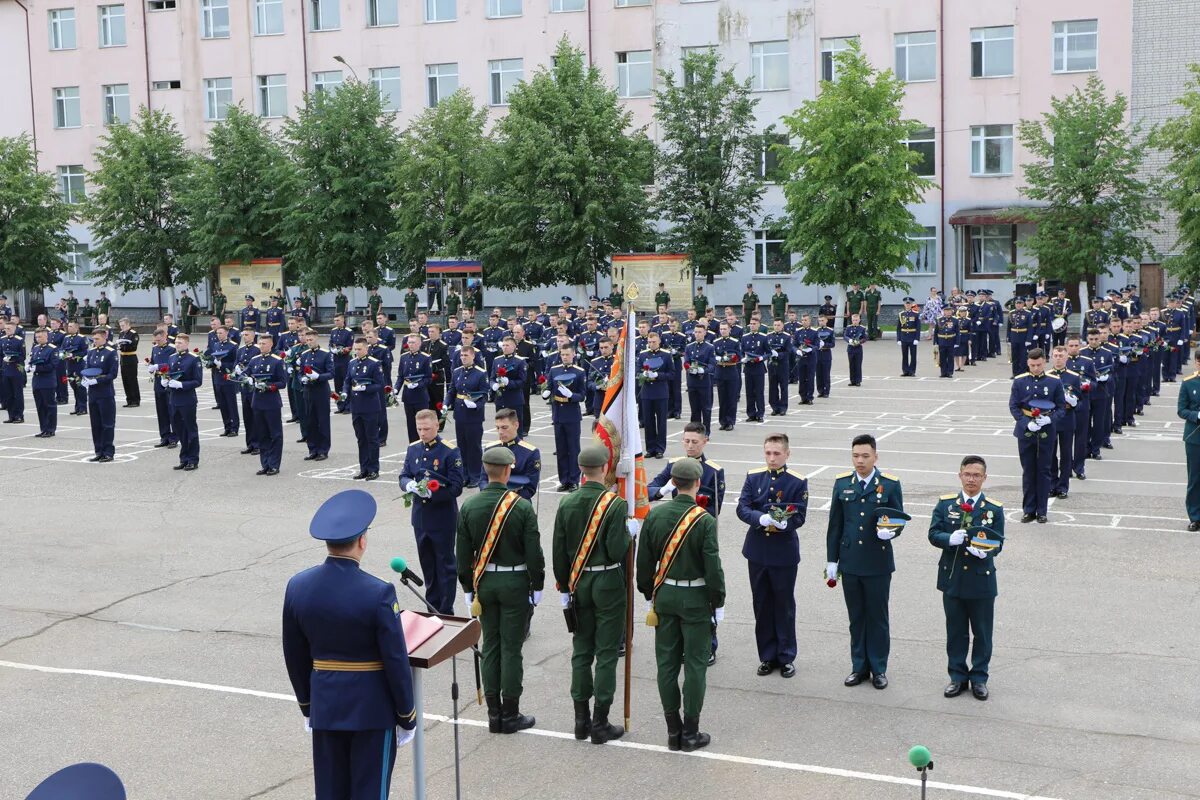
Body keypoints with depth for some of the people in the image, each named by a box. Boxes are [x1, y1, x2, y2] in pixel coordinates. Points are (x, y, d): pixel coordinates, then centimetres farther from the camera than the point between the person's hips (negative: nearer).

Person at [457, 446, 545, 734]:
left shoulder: (468, 506, -2)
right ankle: (510, 715, 9)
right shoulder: (522, 506, -13)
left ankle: (494, 714, 16)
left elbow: (463, 553, 3)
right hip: (515, 583, -3)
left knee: (490, 647, 11)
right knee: (511, 647, 3)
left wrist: (468, 588, 12)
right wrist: (537, 587, 0)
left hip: (484, 582, 4)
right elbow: (534, 552, -10)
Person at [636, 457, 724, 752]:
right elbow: (712, 567, -14)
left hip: (664, 595, 4)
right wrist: (718, 602, -2)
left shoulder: (655, 515, -3)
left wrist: (649, 594, 16)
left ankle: (673, 730, 17)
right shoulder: (704, 520, -15)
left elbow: (644, 561, 4)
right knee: (695, 664, 4)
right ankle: (690, 733, 9)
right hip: (695, 598, -4)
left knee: (667, 662, 10)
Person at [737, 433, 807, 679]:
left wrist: (784, 523, -29)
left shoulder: (798, 482, -5)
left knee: (784, 605, 7)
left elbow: (799, 516, -9)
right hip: (757, 550, 3)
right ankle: (767, 656, 21)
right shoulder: (753, 477, 3)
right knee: (762, 604, 10)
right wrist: (761, 518, -24)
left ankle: (786, 657, 18)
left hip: (784, 551, -3)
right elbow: (742, 509, -5)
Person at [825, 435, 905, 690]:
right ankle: (859, 667, 22)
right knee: (856, 618, 11)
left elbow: (899, 520, -1)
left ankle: (878, 669, 19)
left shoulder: (890, 484, -4)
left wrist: (890, 532, -24)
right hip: (849, 562, 2)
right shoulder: (842, 483, 3)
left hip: (878, 563, -2)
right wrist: (831, 559, 5)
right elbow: (835, 525, 7)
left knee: (878, 617, 7)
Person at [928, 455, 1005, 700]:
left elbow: (998, 543, -3)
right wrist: (950, 539, -24)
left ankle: (979, 677, 24)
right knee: (956, 632, 12)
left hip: (981, 580, -1)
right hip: (952, 578, 1)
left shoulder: (994, 509, -3)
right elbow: (933, 534, -3)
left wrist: (985, 551, -25)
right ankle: (957, 676, 25)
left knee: (982, 633, 10)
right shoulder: (945, 503, 0)